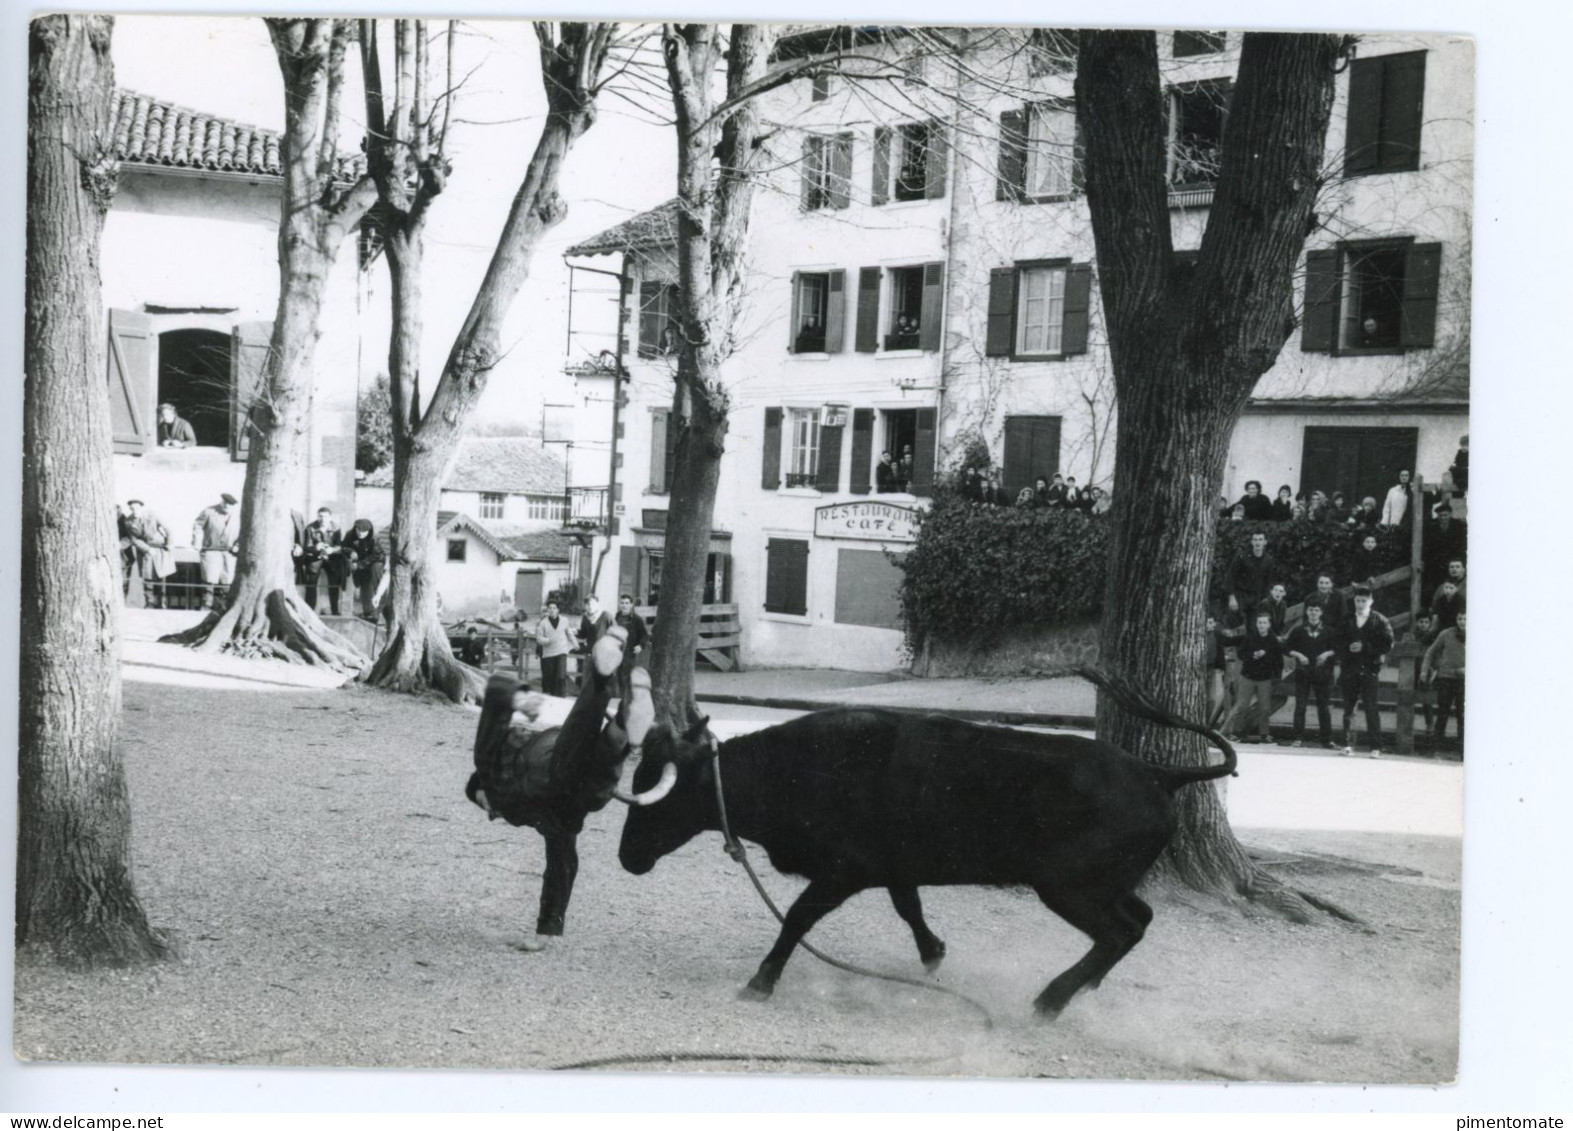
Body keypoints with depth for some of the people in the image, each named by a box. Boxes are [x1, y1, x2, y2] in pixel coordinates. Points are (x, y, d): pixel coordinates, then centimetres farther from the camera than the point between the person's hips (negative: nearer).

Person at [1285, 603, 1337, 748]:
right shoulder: (1299, 630, 3)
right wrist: (1298, 655, -11)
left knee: (1324, 707, 3)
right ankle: (1298, 738, 3)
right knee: (1300, 706, -1)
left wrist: (1328, 654, -11)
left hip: (1322, 674, 0)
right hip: (1302, 673, 0)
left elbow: (1337, 649, 7)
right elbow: (1287, 647, 5)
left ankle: (1327, 740, 8)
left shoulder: (1328, 631, 4)